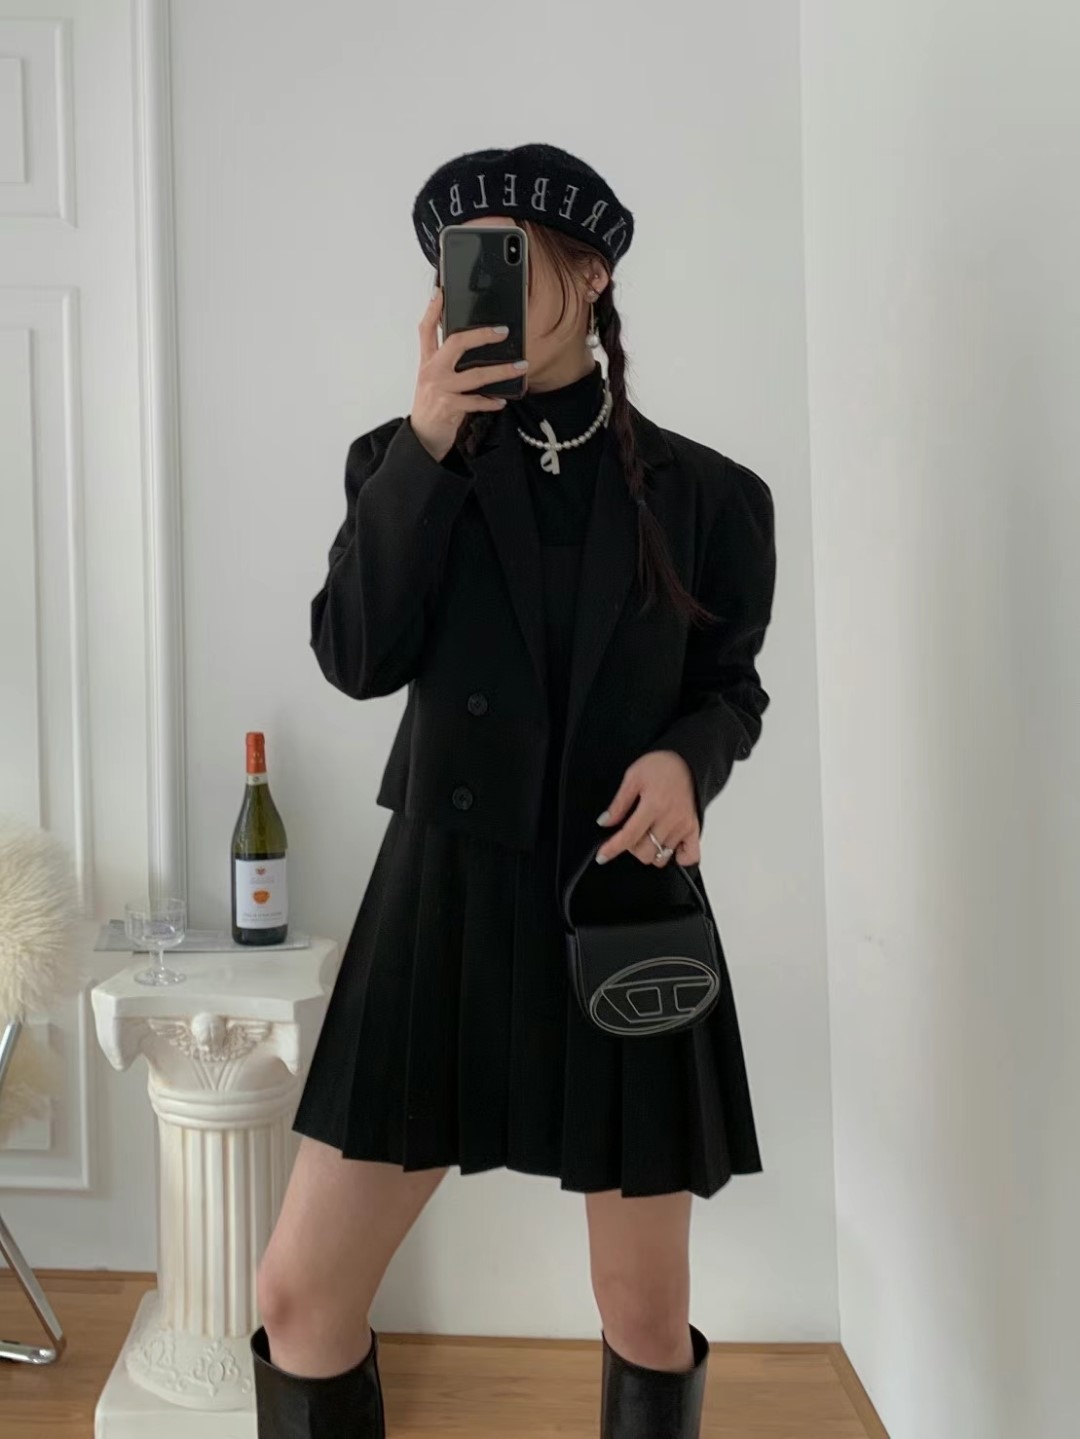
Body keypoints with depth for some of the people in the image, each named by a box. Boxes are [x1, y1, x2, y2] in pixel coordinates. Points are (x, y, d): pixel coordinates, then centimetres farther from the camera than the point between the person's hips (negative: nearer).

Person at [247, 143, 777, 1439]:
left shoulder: (703, 491, 2)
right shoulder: (408, 462, 4)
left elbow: (730, 686, 10)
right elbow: (358, 658, -10)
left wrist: (686, 760, -13)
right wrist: (429, 443, -16)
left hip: (627, 909, 0)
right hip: (445, 903, 1)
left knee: (648, 1314, 13)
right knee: (300, 1295, 3)